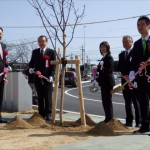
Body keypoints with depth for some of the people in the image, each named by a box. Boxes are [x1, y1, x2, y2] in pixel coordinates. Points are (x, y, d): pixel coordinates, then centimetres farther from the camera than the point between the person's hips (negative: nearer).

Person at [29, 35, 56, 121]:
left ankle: (48, 114, 1)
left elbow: (54, 65, -2)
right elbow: (32, 62, 18)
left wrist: (51, 76, -14)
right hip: (38, 78, 4)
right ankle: (41, 114, 14)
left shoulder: (52, 52, 2)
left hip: (47, 78, -4)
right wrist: (31, 68, -5)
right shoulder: (35, 52, 13)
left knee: (48, 97, -3)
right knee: (40, 97, 8)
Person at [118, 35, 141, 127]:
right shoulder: (121, 55, 18)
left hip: (134, 81, -6)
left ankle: (139, 122, 2)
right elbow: (120, 68, 13)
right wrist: (124, 76, -5)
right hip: (125, 81, 6)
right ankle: (129, 121, 14)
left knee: (136, 102, -3)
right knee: (127, 103, 8)